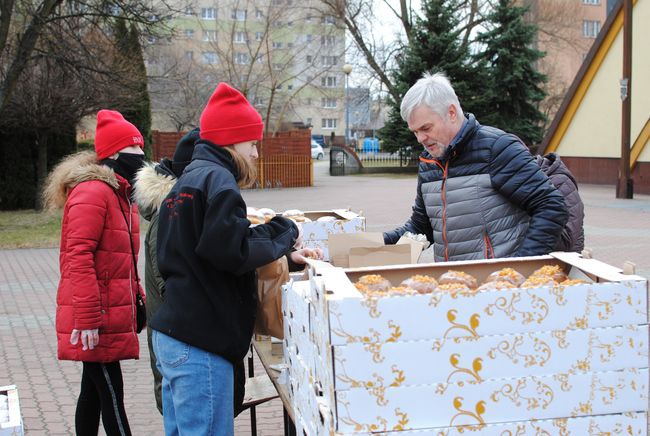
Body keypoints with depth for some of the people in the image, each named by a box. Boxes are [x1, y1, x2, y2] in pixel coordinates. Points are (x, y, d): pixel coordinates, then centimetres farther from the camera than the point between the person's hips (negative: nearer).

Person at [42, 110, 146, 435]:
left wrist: (138, 301, 19)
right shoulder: (93, 192, -15)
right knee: (111, 397, -6)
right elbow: (78, 256, -22)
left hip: (113, 314, 10)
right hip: (97, 320, -10)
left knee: (94, 391, 15)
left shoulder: (120, 194, 17)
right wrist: (87, 318, -24)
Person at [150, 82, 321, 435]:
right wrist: (283, 232, -6)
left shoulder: (186, 179, 19)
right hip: (199, 342, -10)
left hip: (171, 336, 10)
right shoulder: (217, 179, -12)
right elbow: (233, 252, -22)